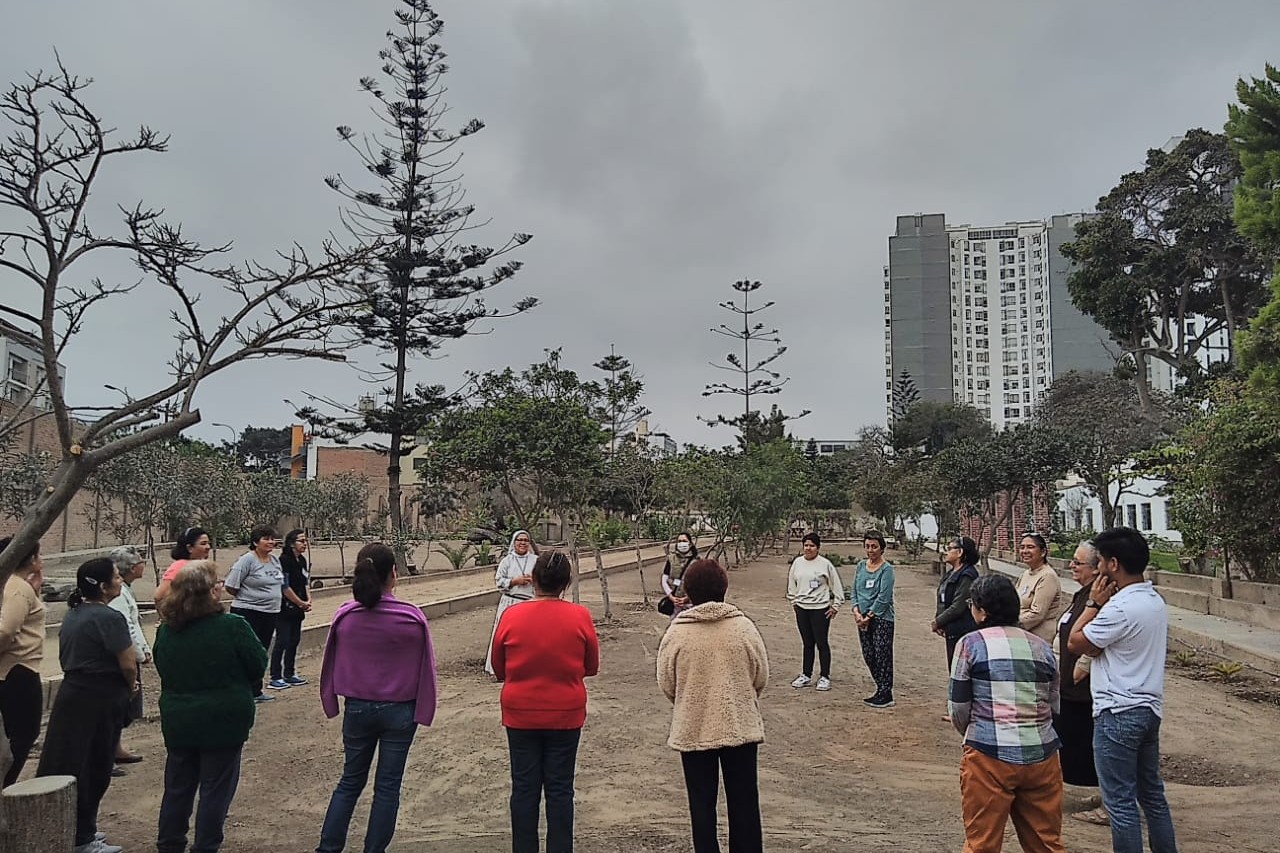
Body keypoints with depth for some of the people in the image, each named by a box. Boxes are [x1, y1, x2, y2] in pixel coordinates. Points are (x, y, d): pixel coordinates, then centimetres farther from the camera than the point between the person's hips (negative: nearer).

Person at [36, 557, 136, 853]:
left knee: (68, 765, 14)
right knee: (94, 769, 4)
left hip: (71, 695, 8)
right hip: (101, 701, -8)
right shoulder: (109, 618, -19)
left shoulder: (72, 614, 9)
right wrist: (130, 685, 0)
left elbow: (67, 658, 15)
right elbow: (128, 664, -21)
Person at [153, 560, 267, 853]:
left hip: (177, 722, 5)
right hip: (224, 721, -5)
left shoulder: (165, 630, -3)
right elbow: (259, 665, -10)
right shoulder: (232, 627, -20)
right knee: (216, 788, 7)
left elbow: (162, 669, 12)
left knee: (177, 786, 19)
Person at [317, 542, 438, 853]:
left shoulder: (345, 616, -10)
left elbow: (332, 663, 1)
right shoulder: (412, 617, -15)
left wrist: (331, 703, 14)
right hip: (400, 711, -2)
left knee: (350, 781, 19)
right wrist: (424, 710, 6)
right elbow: (426, 667, -7)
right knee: (388, 785, 12)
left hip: (358, 709, 2)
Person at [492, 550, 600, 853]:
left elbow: (499, 669, 3)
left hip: (520, 714, 0)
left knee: (524, 788, 11)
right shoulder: (580, 617, -11)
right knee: (560, 789, 10)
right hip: (565, 715, 0)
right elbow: (592, 667, 2)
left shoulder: (511, 616, -10)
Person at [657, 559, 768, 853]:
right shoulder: (744, 626, -9)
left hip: (693, 729, -1)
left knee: (702, 804, 14)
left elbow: (666, 685, -3)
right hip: (741, 727, 1)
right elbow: (761, 677, 0)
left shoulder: (676, 632, -11)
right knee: (744, 802, 16)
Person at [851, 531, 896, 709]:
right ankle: (881, 691, 23)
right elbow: (855, 590, 11)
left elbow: (883, 597, -13)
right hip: (863, 619, 7)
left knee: (882, 656, -4)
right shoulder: (861, 565, 10)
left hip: (882, 618, -7)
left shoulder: (886, 569, -9)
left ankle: (886, 695, 5)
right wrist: (856, 611, -2)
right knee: (868, 656, 10)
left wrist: (869, 616, -12)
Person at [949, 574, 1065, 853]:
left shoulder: (971, 644, -3)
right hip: (1042, 756, 4)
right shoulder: (1041, 647, 9)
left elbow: (959, 709, -1)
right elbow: (1054, 707, 13)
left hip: (990, 757, -4)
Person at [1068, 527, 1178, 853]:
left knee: (1121, 802, 1)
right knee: (1152, 794, 20)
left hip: (1118, 713, -9)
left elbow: (1075, 644, -12)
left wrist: (1094, 603, -8)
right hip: (1149, 708, 9)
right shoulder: (1156, 601, 7)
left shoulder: (1120, 607, -22)